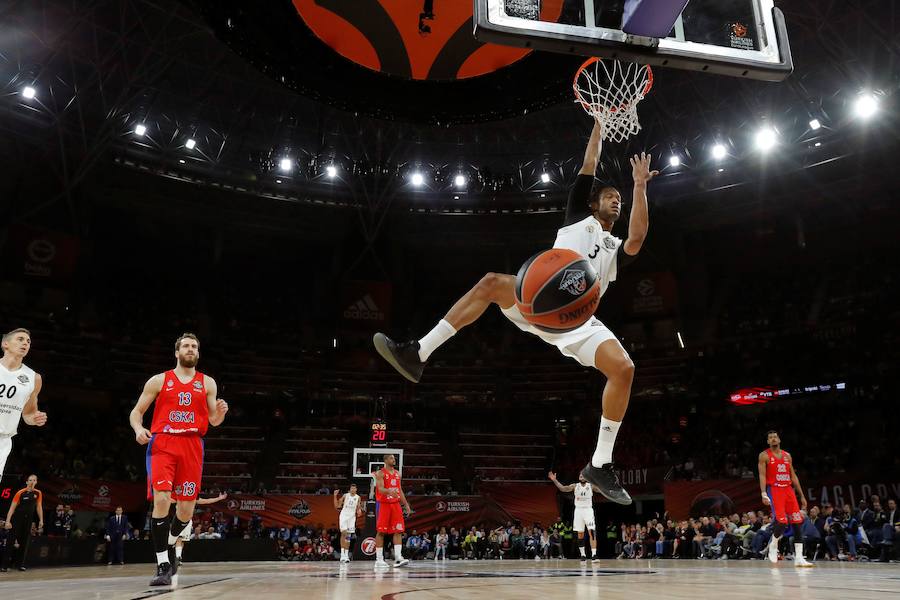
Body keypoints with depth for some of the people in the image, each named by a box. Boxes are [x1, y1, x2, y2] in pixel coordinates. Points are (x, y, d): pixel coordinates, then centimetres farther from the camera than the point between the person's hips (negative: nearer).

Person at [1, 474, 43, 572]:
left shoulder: (38, 493, 3)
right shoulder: (20, 493, -8)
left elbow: (39, 507, 10)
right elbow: (12, 507, -9)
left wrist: (41, 520, 6)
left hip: (28, 520, 3)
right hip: (17, 519, -3)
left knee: (25, 542, 5)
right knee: (10, 541, -5)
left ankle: (21, 564, 12)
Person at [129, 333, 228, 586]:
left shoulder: (207, 383, 12)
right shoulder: (159, 380, 8)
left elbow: (214, 421, 12)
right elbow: (137, 411, 10)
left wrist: (220, 412, -12)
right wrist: (138, 429, -12)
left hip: (192, 446, 2)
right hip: (162, 444, -2)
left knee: (186, 507, 3)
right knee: (161, 499, -18)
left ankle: (170, 544, 35)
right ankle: (163, 565, -9)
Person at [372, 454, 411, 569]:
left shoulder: (397, 473, 13)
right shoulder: (380, 473, -7)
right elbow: (380, 489, -19)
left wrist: (406, 504, 11)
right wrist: (390, 491, -39)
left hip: (395, 504, 6)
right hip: (383, 504, -6)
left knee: (399, 530, -3)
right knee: (381, 531, -2)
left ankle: (398, 557, -5)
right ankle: (379, 559, 4)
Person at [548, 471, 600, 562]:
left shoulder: (591, 486, 0)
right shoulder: (575, 486, 2)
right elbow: (563, 488, -7)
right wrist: (554, 480, -18)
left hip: (588, 510, -1)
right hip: (578, 510, 2)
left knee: (592, 532, -14)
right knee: (580, 534, 5)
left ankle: (594, 555, -16)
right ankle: (583, 555, 14)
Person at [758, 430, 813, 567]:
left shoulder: (787, 455, 15)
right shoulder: (764, 455, 0)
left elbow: (793, 476, 17)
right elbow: (762, 475, -8)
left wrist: (802, 496, 12)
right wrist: (763, 494, -20)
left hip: (788, 490, 6)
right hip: (774, 490, -5)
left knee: (798, 522, -2)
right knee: (781, 521, -18)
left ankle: (799, 558, 1)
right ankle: (773, 545, 11)